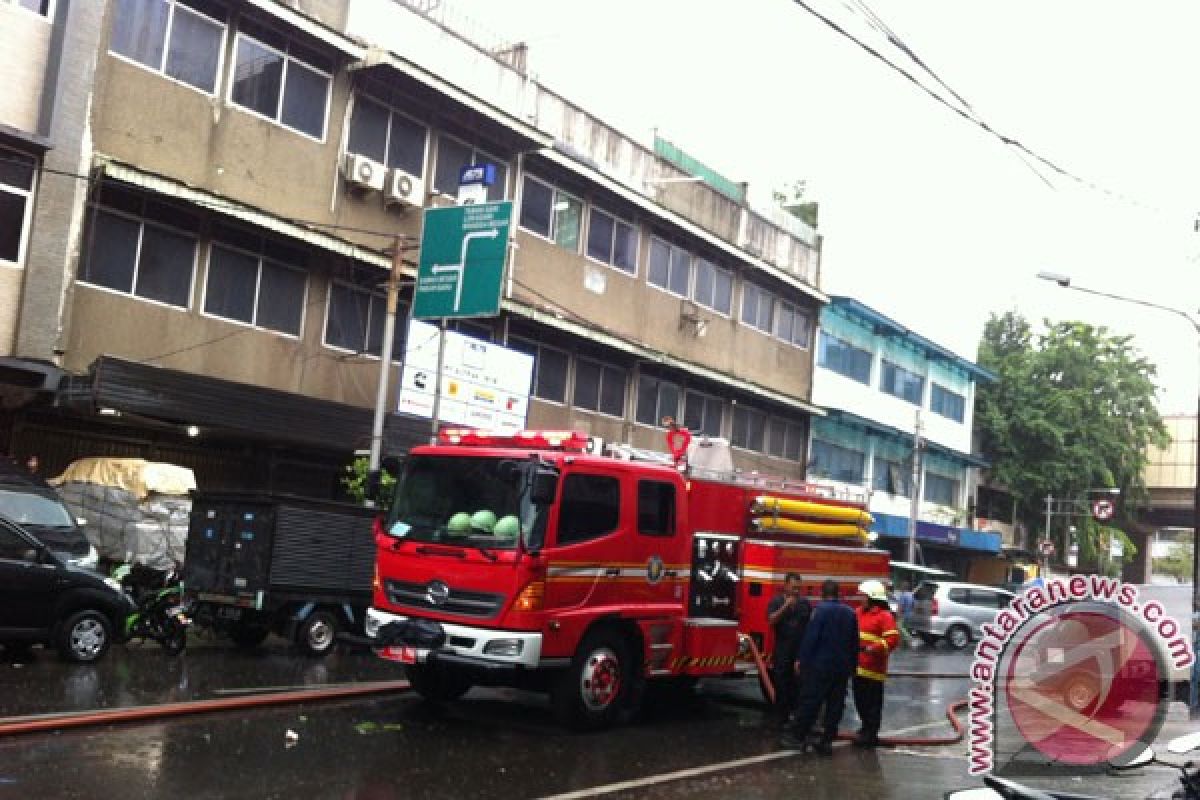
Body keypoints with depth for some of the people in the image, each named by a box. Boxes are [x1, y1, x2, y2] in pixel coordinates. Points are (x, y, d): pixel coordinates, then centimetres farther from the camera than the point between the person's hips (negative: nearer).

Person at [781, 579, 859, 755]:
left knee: (809, 701, -1)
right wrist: (852, 665, 19)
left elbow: (810, 636, -15)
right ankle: (827, 741, 9)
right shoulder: (850, 612, 9)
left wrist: (801, 659, -10)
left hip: (820, 664, -5)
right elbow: (854, 642, 14)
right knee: (835, 704, 8)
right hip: (843, 667, 5)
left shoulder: (820, 610, -10)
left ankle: (796, 736, 2)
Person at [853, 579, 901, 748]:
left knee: (873, 702, -1)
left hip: (873, 668, -8)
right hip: (858, 666, 8)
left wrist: (875, 649, -28)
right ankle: (866, 728, 32)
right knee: (860, 700, 17)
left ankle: (871, 734, 7)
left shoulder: (885, 616, -10)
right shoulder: (860, 612, 14)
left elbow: (893, 639, -20)